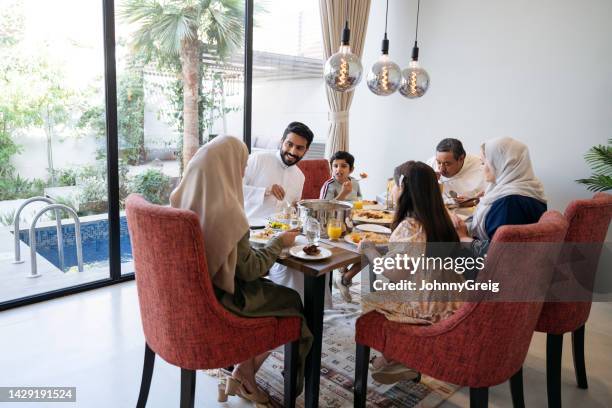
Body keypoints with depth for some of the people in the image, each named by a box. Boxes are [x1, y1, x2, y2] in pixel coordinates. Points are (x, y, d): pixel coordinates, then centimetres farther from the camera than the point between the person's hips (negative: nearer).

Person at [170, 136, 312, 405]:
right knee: (291, 300, 16)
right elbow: (249, 270, -19)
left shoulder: (181, 198, -5)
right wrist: (279, 242, -6)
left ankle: (243, 376, 27)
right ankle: (244, 375, 28)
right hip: (219, 297, -8)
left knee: (269, 289, 26)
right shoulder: (226, 211, -29)